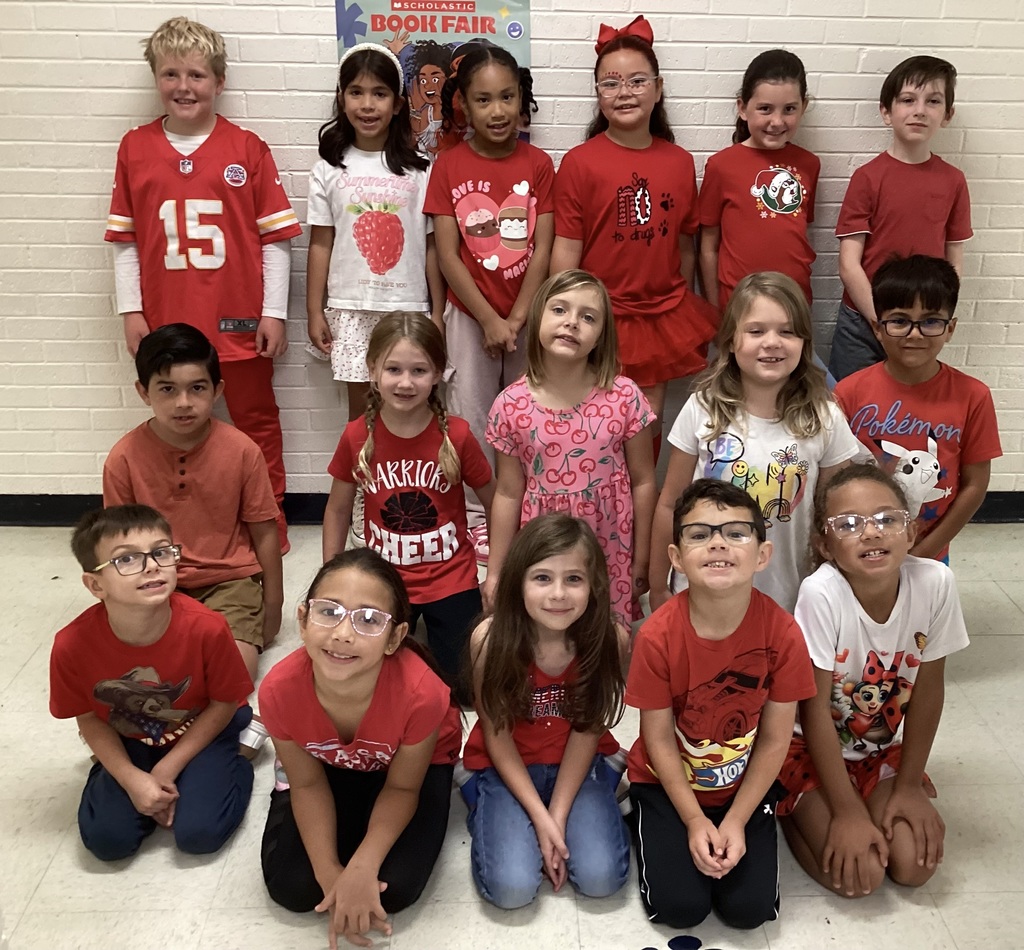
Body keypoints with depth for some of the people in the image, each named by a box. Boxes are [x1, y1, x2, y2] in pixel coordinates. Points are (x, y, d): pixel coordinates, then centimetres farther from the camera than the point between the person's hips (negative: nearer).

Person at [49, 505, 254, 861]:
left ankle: (235, 763, 12)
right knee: (107, 840, -11)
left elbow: (224, 703, -14)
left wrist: (168, 768, -14)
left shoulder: (206, 628, -32)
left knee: (199, 834, -16)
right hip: (130, 743, 2)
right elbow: (89, 718, -7)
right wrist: (132, 778, -17)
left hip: (201, 734, -2)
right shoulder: (72, 645, -28)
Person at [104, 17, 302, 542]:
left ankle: (270, 518, 25)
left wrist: (274, 312, -5)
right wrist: (130, 311, 1)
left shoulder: (247, 148, -2)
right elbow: (124, 239, 6)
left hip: (239, 319, -2)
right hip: (165, 321, 2)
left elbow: (275, 237, -2)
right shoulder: (135, 148, 4)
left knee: (256, 420, 11)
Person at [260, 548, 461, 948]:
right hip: (327, 763, 2)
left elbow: (401, 788, -20)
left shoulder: (420, 692, -42)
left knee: (394, 889, -15)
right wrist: (330, 872, -22)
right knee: (291, 888, -8)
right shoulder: (279, 689, -35)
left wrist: (362, 867, -31)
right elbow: (309, 784, -14)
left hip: (411, 764, -1)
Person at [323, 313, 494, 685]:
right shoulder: (357, 437, -11)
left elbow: (495, 504, -2)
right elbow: (337, 510, 3)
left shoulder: (456, 435, -15)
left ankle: (432, 622, 27)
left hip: (452, 582, -1)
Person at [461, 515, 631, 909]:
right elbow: (497, 734, -14)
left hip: (577, 763, 1)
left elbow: (587, 730, -11)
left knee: (600, 877, -15)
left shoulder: (610, 639, -21)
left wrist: (559, 814, -15)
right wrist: (539, 816, -17)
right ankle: (483, 801, 10)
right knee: (512, 887, -17)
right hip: (506, 767, -1)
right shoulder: (490, 639, -25)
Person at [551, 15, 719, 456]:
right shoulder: (579, 162, -9)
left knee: (649, 421, 13)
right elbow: (566, 250, -8)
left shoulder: (680, 162, 2)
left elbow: (685, 243, 9)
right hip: (603, 320, -3)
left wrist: (684, 312, 13)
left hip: (665, 317, 3)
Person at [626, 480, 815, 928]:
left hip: (745, 785, 1)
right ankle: (652, 826, 18)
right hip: (668, 783, -1)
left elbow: (774, 739, -12)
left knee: (749, 908, -7)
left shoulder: (783, 633, -22)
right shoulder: (657, 636, -26)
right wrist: (694, 820, -15)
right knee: (679, 907, -10)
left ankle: (730, 827, 21)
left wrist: (736, 821, -13)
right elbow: (658, 738, -13)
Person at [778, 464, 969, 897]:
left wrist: (909, 784, -4)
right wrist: (848, 811, -19)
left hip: (884, 748, 4)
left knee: (916, 865, -11)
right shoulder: (821, 593, -29)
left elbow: (927, 690, -8)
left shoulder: (934, 581, -20)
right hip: (813, 746, -4)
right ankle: (792, 808, 11)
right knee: (857, 874, -17)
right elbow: (815, 709, -22)